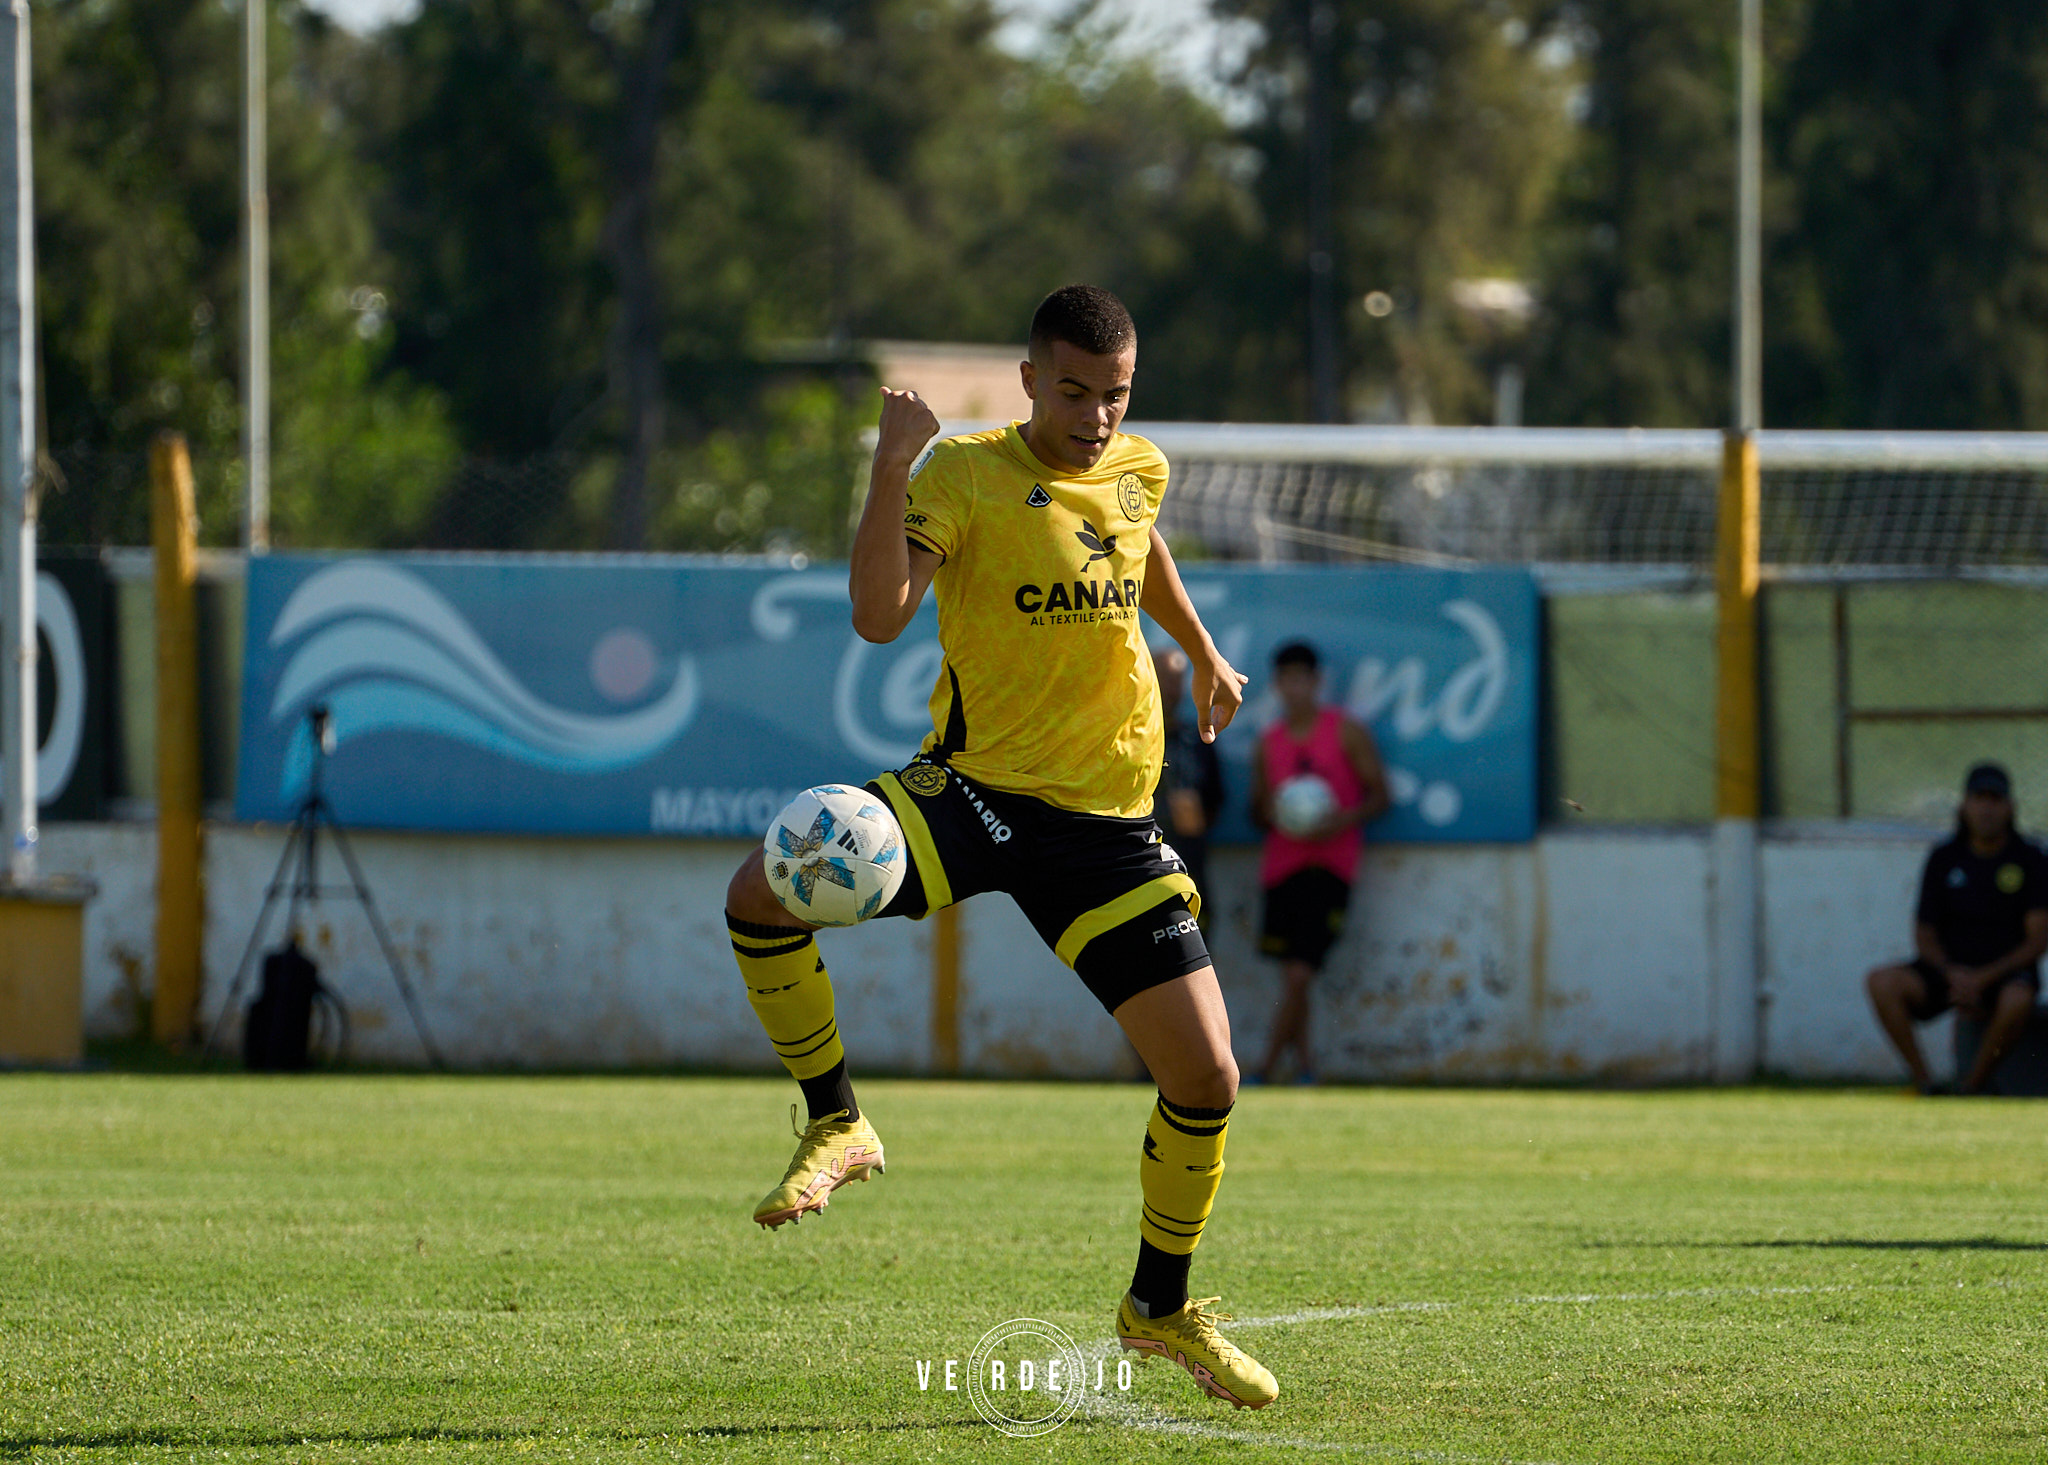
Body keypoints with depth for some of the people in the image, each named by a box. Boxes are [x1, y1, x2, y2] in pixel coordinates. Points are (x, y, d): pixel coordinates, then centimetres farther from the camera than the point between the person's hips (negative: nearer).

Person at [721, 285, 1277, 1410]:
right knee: (760, 892, -27)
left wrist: (1203, 653, 40)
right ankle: (836, 1125, -5)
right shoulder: (964, 474, -9)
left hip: (1108, 820, 3)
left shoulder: (1138, 471, 6)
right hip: (972, 790, -3)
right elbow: (878, 616, -24)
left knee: (1205, 1075, -6)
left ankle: (1162, 1307, 19)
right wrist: (890, 472, -31)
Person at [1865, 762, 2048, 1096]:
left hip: (2006, 970, -3)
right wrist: (1953, 974, -15)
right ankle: (1923, 1084, -21)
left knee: (2017, 1000, -40)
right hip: (1949, 966, 3)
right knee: (1882, 983, -25)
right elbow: (1924, 937, 6)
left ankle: (1974, 1084, -21)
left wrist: (1983, 979, -19)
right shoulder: (1944, 859, 5)